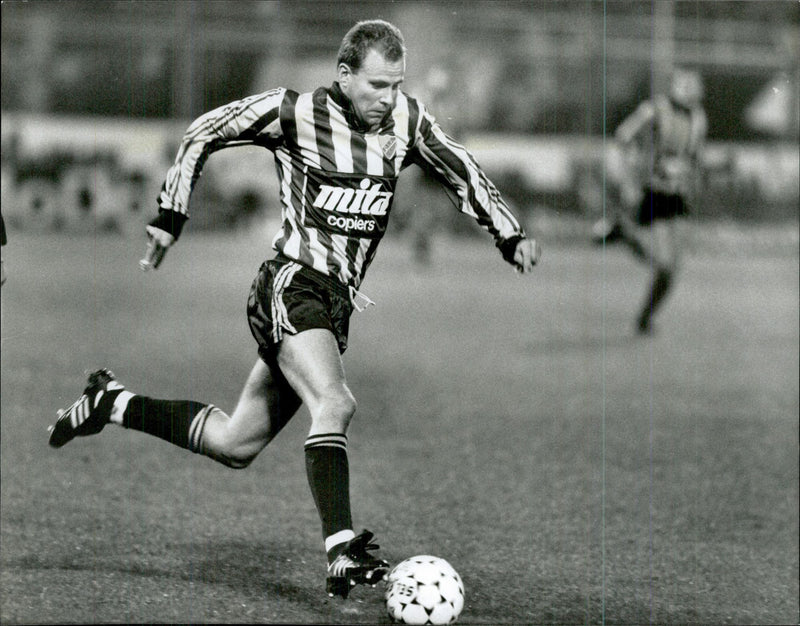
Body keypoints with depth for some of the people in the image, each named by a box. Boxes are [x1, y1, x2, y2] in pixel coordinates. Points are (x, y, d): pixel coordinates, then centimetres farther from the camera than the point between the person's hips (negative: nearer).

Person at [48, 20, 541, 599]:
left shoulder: (406, 121, 5)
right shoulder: (294, 113, -8)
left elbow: (464, 171, 17)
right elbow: (203, 133, 3)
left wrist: (511, 236, 8)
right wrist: (171, 218, 1)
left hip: (337, 303, 6)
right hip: (292, 285, -6)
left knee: (237, 445, 12)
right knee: (336, 404, -30)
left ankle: (112, 404, 30)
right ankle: (342, 551, -35)